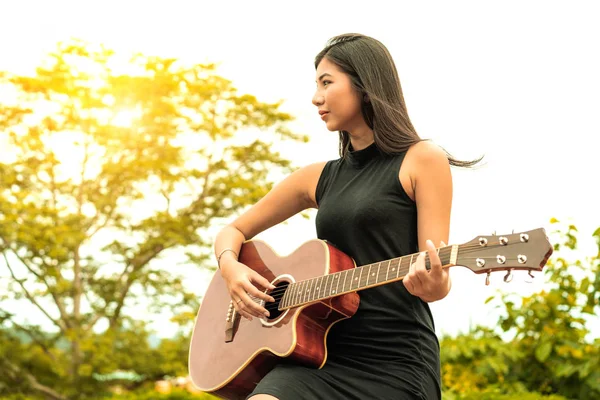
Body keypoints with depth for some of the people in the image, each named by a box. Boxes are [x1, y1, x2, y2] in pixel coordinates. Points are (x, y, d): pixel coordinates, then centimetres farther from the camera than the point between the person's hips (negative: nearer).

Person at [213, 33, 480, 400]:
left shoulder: (422, 160, 1)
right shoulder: (319, 178, 15)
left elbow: (437, 274, -5)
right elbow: (233, 231, 21)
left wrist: (433, 286, -28)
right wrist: (231, 268, 0)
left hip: (396, 360, -4)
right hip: (324, 355, 4)